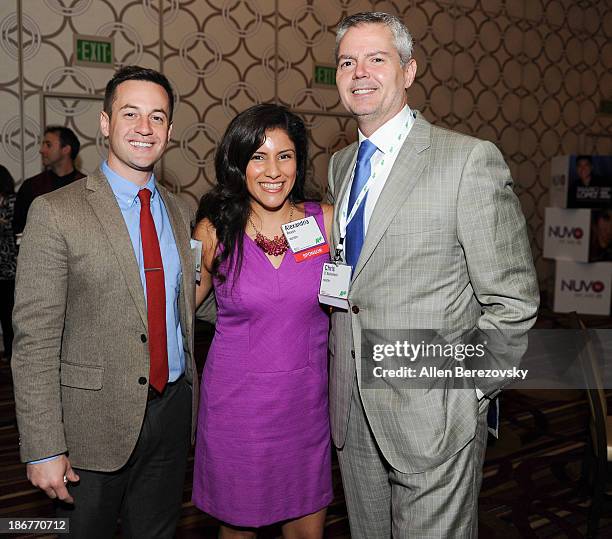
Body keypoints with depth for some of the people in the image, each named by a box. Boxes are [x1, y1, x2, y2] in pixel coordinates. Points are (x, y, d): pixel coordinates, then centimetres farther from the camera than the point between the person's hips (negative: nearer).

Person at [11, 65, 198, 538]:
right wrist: (44, 449, -15)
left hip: (173, 411, 5)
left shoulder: (181, 213, 7)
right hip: (94, 425, -4)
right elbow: (34, 340, -13)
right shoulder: (56, 212, -11)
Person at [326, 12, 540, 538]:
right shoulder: (339, 164, 9)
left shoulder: (471, 160, -12)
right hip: (353, 414, 6)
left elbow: (513, 300, -11)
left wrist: (464, 392, -13)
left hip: (433, 418, -6)